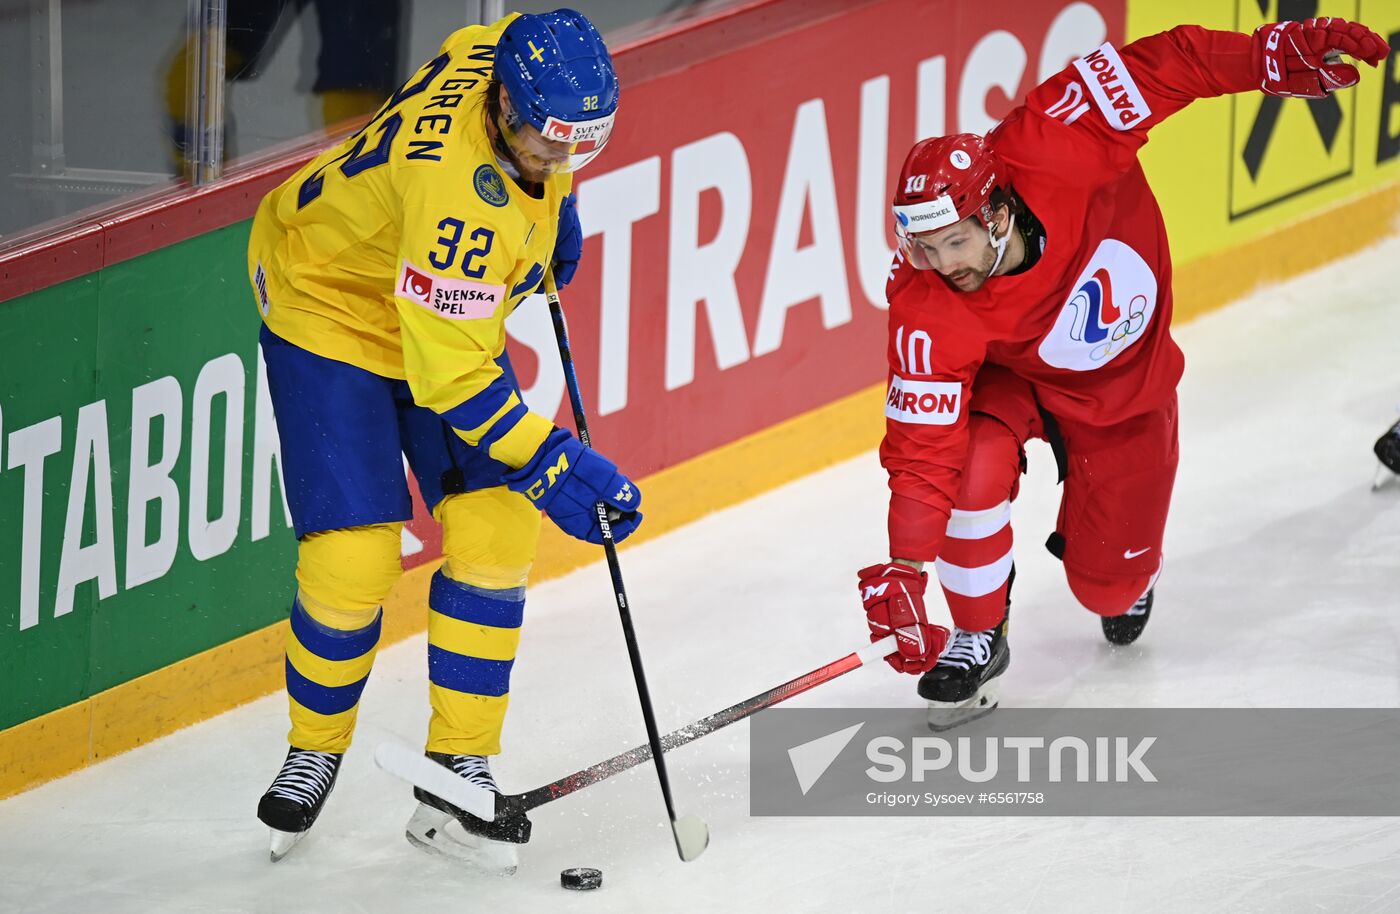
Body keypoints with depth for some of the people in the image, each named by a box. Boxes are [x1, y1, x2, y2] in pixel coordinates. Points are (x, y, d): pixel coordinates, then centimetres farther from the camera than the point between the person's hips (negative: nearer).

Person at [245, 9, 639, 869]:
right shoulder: (458, 191, -40)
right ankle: (316, 751, 14)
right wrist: (553, 466, -31)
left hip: (454, 308, 8)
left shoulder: (524, 53, -19)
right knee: (351, 563, -13)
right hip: (331, 308, -8)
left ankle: (457, 772, 3)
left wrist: (553, 209, 14)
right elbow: (447, 376, -34)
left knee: (496, 537, -4)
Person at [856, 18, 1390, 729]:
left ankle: (1129, 579, 44)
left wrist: (1272, 55, -37)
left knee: (1108, 586, 3)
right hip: (1006, 378, -1)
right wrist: (903, 570, -39)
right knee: (973, 473, -31)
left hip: (1124, 391, 1)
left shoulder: (1054, 155, -38)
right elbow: (921, 444, -32)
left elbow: (1159, 69, -29)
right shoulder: (927, 311, -34)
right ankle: (976, 638, -3)